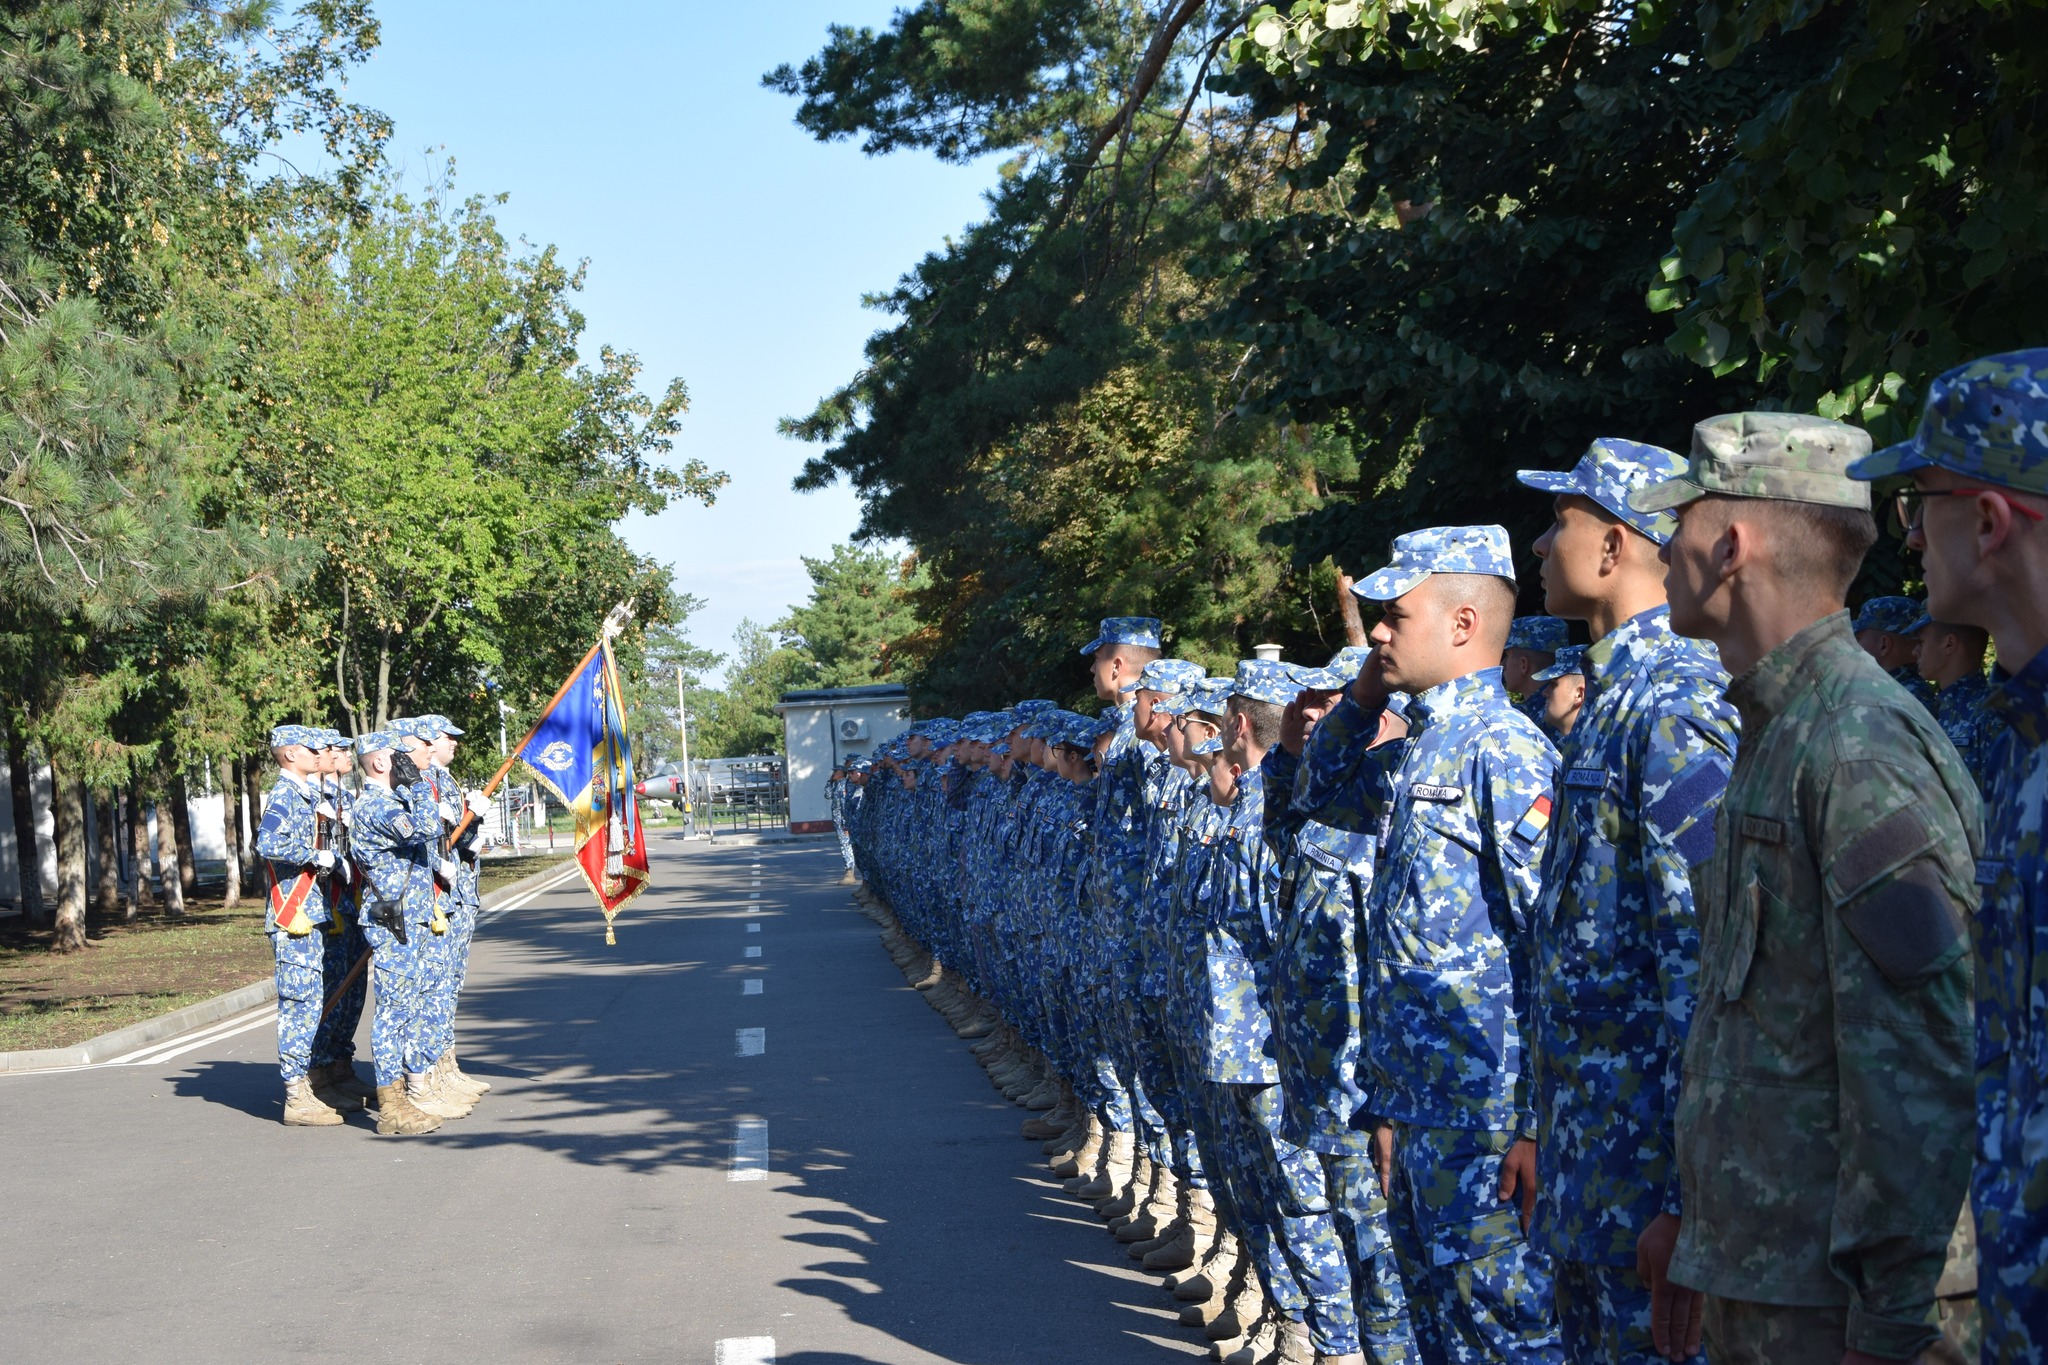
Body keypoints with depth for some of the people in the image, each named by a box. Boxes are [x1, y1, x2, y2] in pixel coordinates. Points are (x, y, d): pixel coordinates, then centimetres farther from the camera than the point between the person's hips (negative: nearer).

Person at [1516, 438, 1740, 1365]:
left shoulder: (1678, 706, -18)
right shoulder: (1610, 694, 14)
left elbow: (1705, 965, -23)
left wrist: (1686, 1195, -23)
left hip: (1644, 1150, -10)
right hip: (1587, 1140, 10)